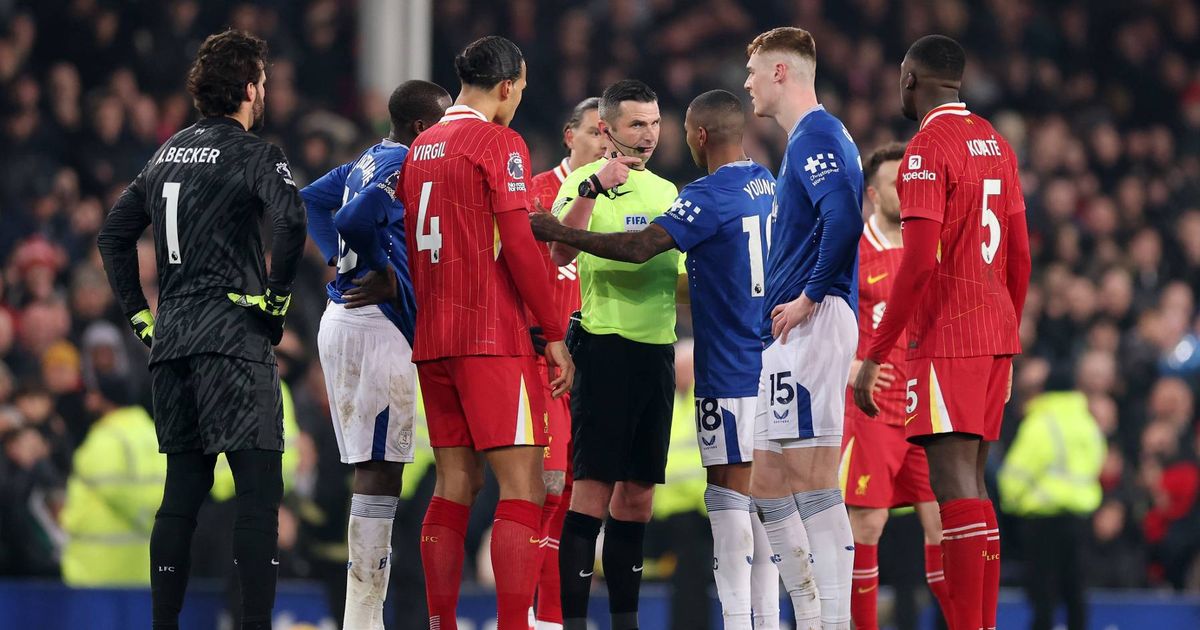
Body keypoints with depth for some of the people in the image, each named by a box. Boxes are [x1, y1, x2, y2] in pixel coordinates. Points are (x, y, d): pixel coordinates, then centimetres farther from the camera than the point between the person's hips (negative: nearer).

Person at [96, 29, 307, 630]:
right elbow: (289, 220, -24)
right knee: (259, 486, -8)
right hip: (233, 337, -7)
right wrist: (277, 296, -10)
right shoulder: (253, 152, -6)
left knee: (183, 489, 12)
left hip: (170, 340, 7)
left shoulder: (169, 153, 16)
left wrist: (140, 314, 21)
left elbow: (113, 234, 20)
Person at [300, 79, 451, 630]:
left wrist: (339, 259, 11)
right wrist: (383, 277, -11)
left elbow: (311, 201, 21)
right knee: (380, 473, -8)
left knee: (372, 472, 13)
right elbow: (357, 221, -26)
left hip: (343, 319, 10)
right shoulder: (405, 167, -13)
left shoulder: (369, 161, 15)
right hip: (376, 328, -10)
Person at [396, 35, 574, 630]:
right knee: (523, 487, -8)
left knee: (455, 485, 10)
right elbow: (518, 243, -13)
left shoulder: (420, 148, 15)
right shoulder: (500, 143, -8)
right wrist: (554, 333, -9)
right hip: (494, 336, -8)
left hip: (433, 337, 8)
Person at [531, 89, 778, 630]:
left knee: (729, 492, -7)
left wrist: (559, 234, -14)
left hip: (730, 371, -8)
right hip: (769, 363, 8)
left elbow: (640, 247, -21)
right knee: (761, 493, 10)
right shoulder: (767, 185, 12)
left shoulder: (710, 195, -14)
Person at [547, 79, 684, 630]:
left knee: (638, 491, 8)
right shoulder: (586, 182, -5)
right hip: (607, 345, -6)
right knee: (593, 485, -9)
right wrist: (592, 188, -32)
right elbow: (560, 253, -22)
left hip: (659, 350, 6)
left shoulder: (666, 191, 16)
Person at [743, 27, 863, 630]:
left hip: (813, 327, -11)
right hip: (787, 337, 11)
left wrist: (809, 297, -19)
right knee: (767, 485, 11)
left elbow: (843, 217, -26)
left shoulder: (817, 134, -10)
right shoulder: (801, 140, 23)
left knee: (812, 477, -13)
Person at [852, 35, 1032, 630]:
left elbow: (919, 262, -19)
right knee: (970, 480, 13)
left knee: (953, 480, -12)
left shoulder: (929, 147, -12)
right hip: (997, 332, 9)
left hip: (946, 336, -9)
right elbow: (1019, 255, 17)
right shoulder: (995, 144, 14)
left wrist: (873, 356, -16)